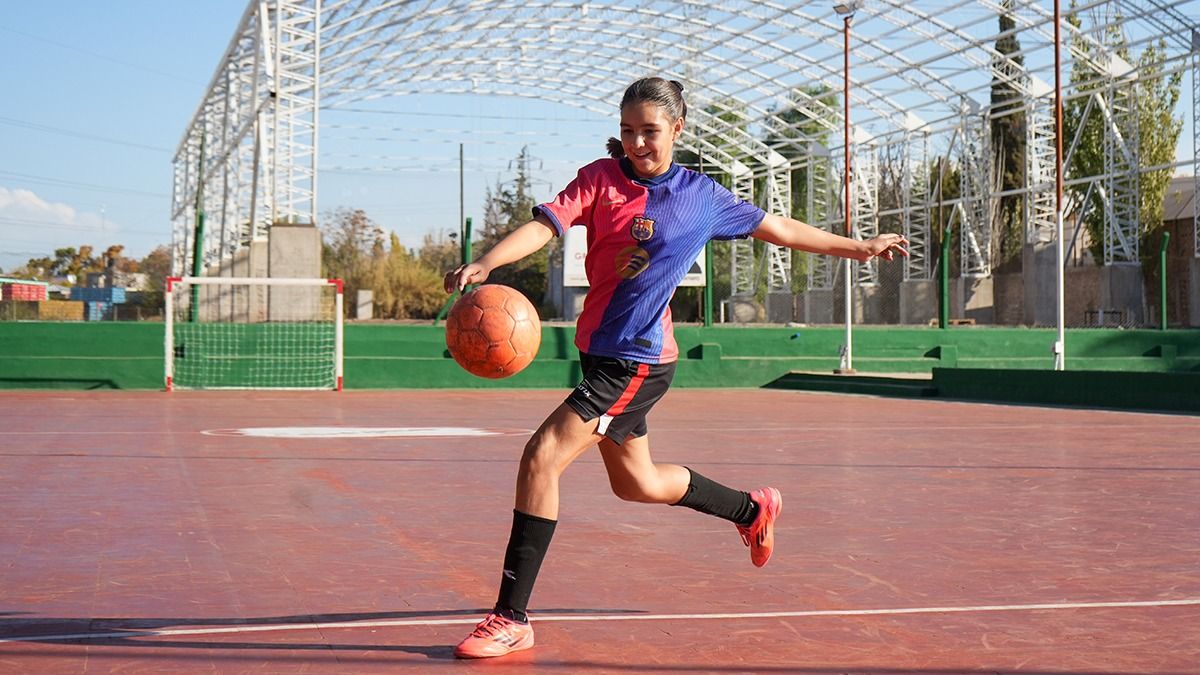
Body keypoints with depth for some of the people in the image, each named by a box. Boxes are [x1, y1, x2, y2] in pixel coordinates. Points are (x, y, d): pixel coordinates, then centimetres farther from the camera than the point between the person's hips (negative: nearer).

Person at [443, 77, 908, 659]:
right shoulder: (600, 178, 1)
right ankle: (752, 510, 47)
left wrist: (859, 247, 18)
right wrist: (486, 263, -33)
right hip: (598, 352, 6)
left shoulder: (701, 196, -3)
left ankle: (512, 618, -8)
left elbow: (776, 228, 11)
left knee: (540, 459, -17)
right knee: (636, 485, 22)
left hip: (639, 362, -5)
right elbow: (544, 224, -14)